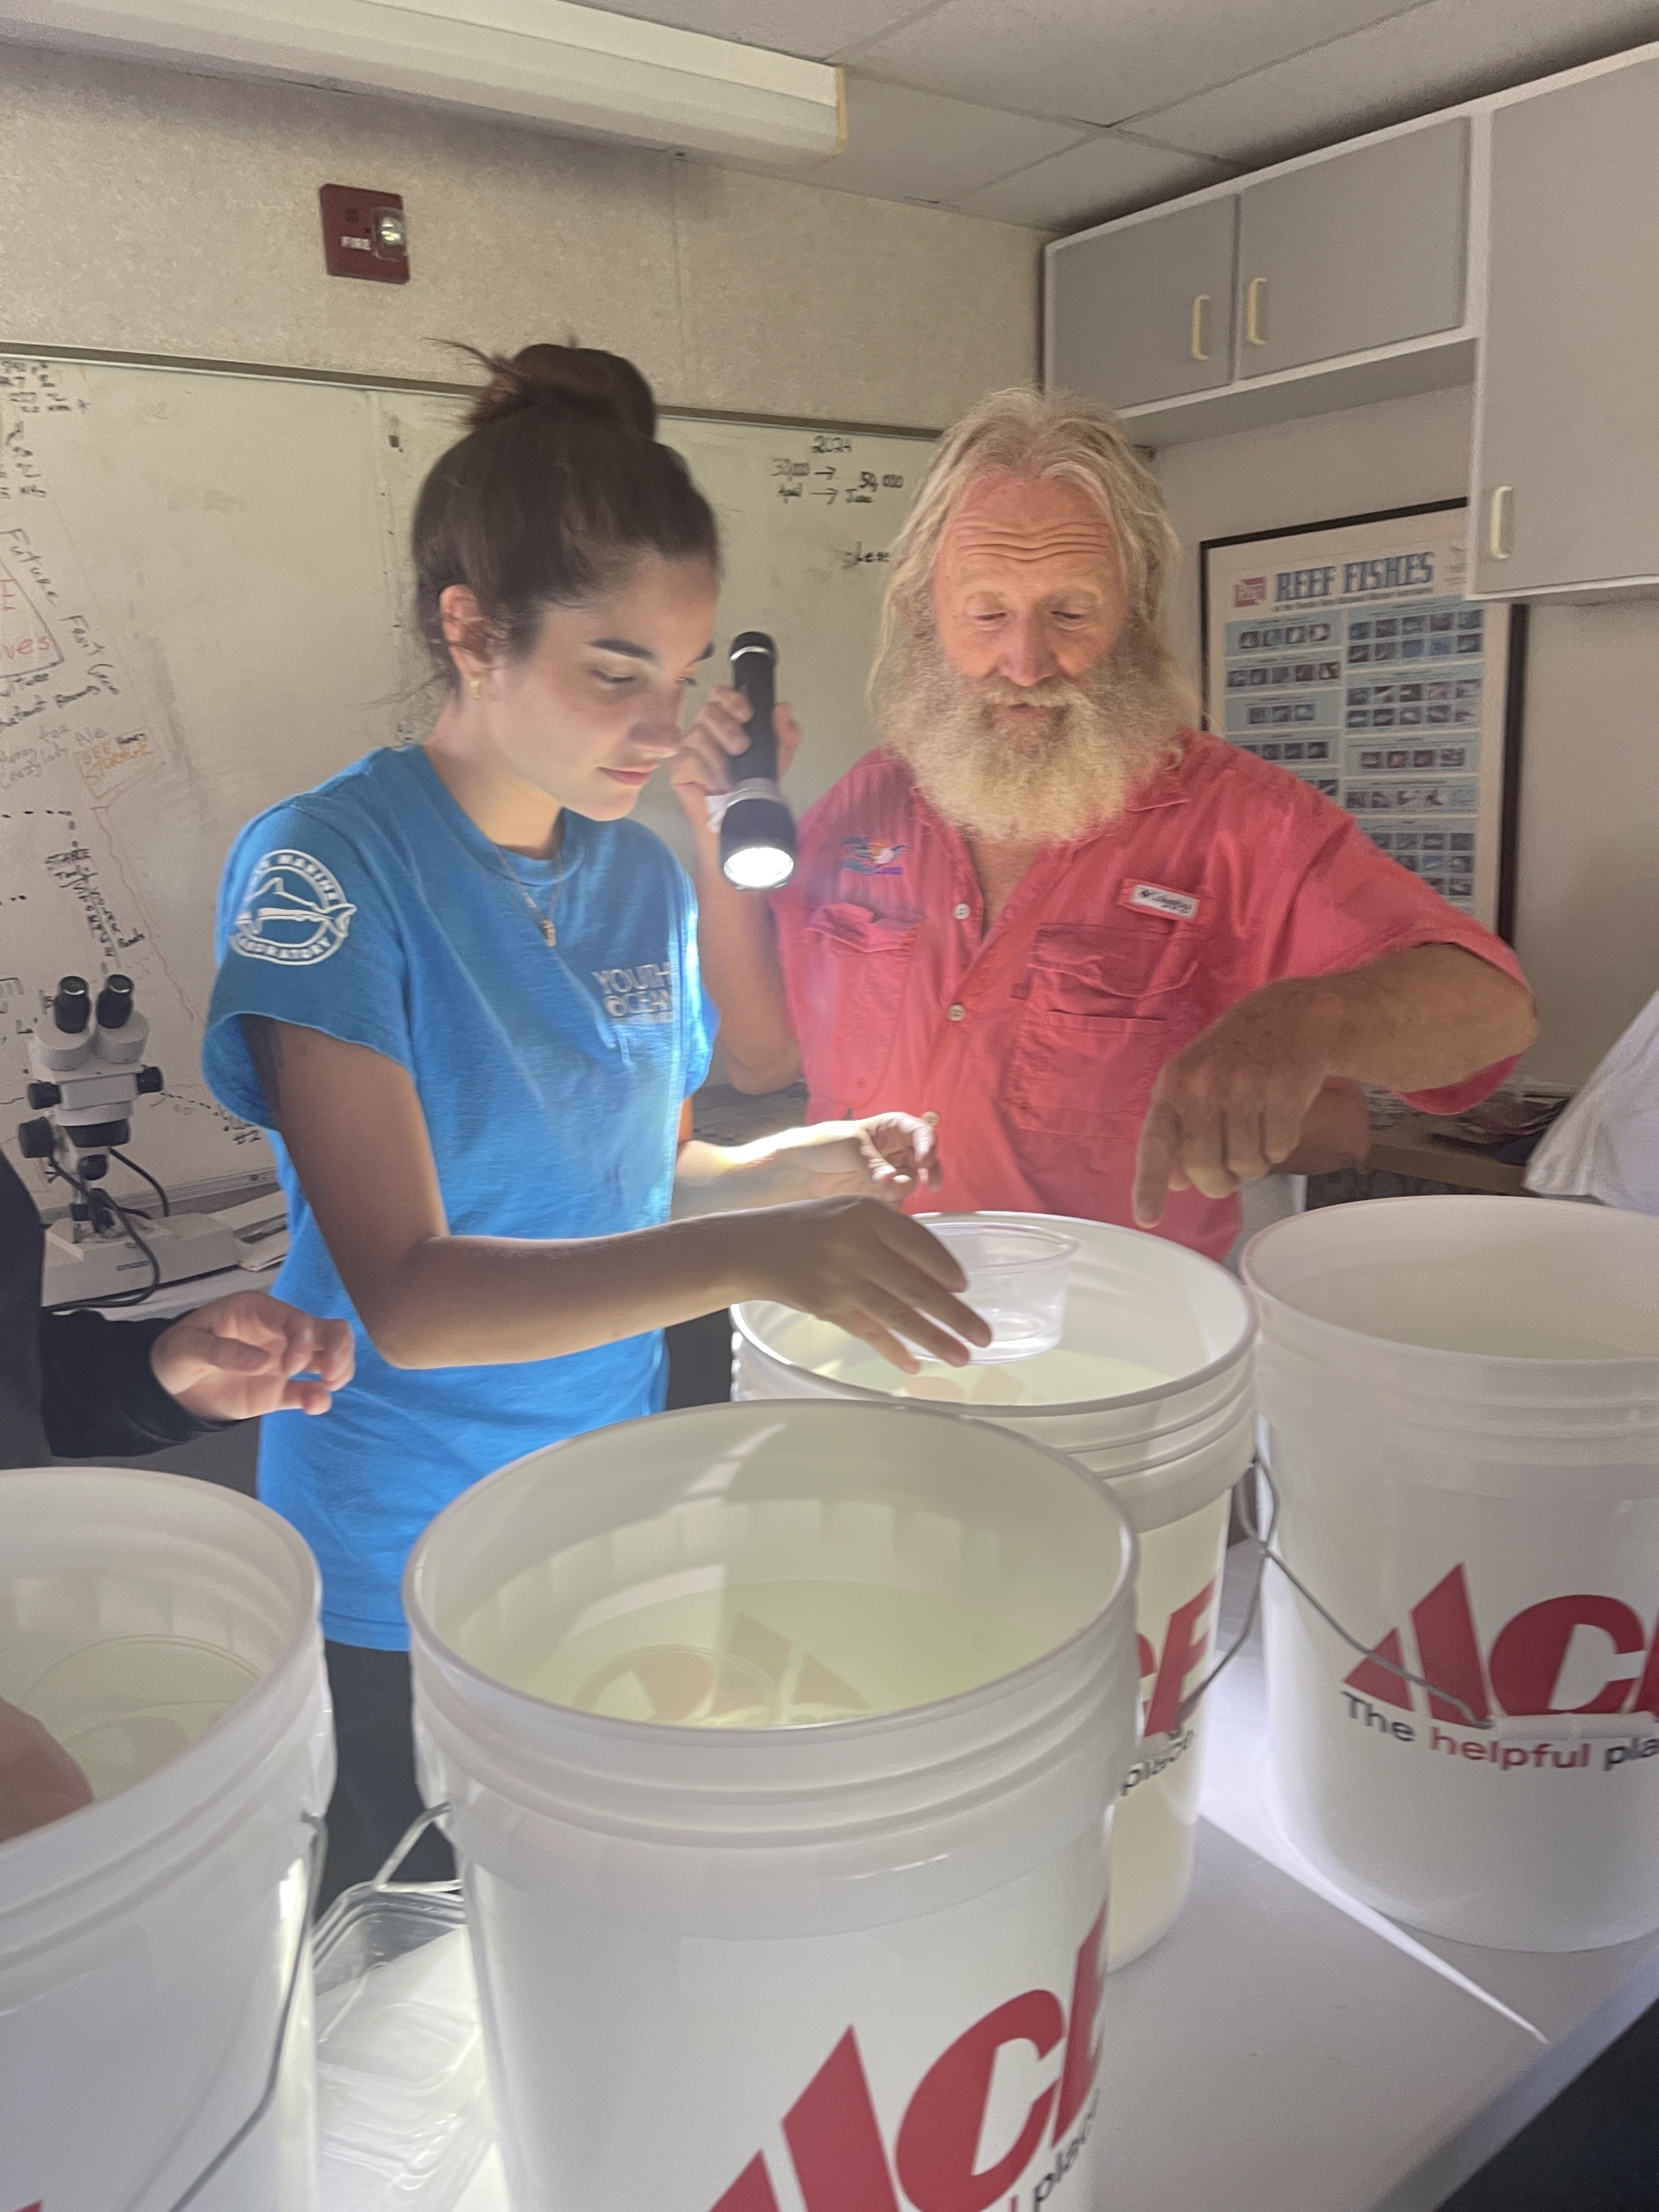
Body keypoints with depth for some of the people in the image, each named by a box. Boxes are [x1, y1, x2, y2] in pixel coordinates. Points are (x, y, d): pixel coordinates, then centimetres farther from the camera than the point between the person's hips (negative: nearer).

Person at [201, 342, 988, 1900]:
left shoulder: (646, 876, 1)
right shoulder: (327, 865, -19)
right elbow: (405, 1292, -25)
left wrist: (801, 1167, -8)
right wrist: (748, 1254, -37)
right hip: (403, 1577, -5)